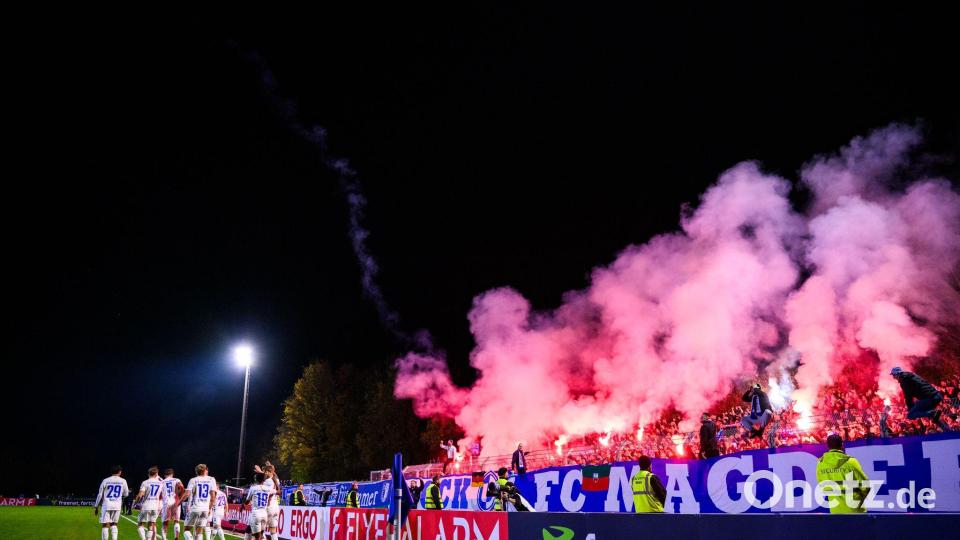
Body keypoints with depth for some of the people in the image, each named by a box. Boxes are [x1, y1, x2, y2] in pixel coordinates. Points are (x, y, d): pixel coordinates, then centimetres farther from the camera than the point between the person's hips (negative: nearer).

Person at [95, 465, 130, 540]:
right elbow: (125, 494, 15)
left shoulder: (105, 481, 1)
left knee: (105, 525, 0)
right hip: (117, 505, 2)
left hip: (106, 505, -2)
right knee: (113, 524, 16)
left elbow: (100, 495, 4)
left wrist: (96, 507, 12)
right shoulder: (123, 481, 3)